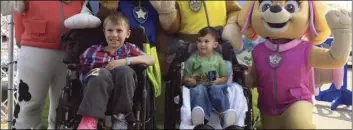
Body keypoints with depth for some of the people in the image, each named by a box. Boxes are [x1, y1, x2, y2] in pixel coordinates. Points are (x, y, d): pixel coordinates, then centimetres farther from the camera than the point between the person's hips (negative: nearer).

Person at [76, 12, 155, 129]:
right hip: (96, 89, 0)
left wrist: (126, 60, -10)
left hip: (121, 95, 0)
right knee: (102, 73, -31)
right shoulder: (93, 50, 17)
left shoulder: (129, 48, 16)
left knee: (123, 70, -29)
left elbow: (150, 60, 1)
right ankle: (89, 119, -35)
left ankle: (121, 116, -16)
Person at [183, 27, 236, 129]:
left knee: (217, 89, -34)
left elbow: (225, 78, 14)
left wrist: (217, 81, -8)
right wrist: (189, 81, -12)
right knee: (199, 90, -36)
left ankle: (226, 113, -59)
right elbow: (185, 78, 12)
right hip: (198, 86, -1)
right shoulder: (192, 59, 12)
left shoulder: (218, 59, 14)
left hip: (215, 85, 1)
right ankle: (199, 114, -67)